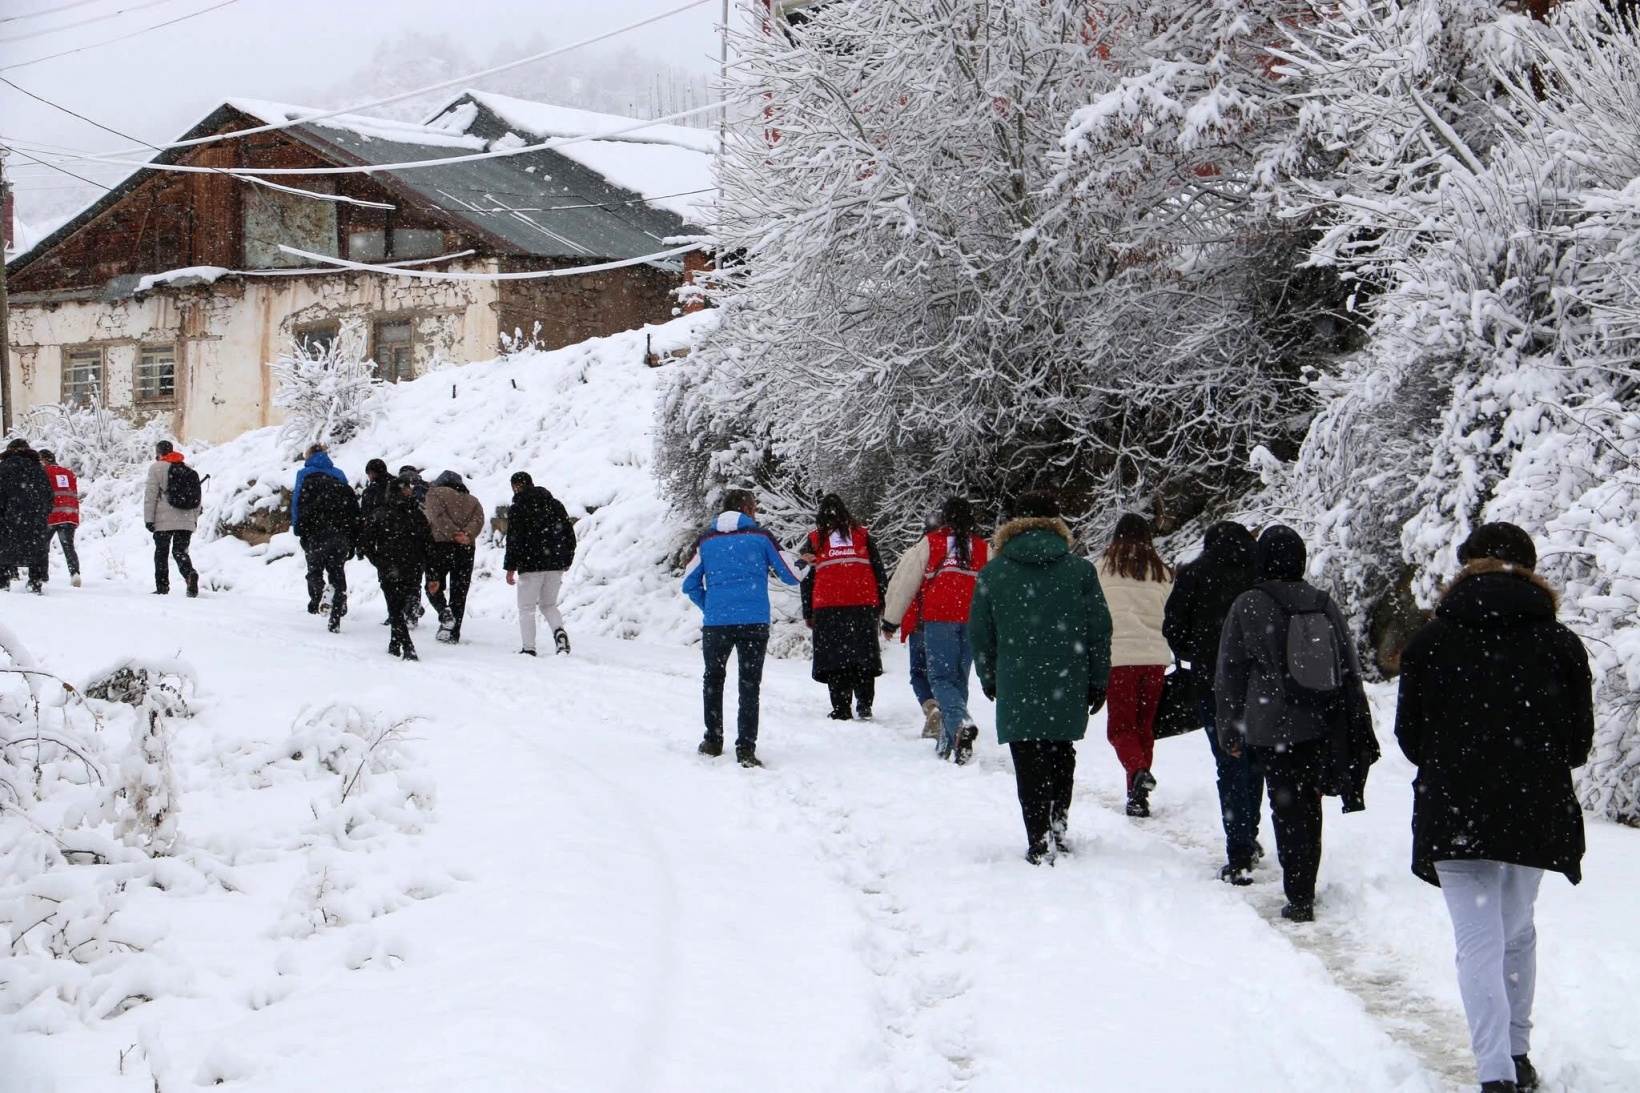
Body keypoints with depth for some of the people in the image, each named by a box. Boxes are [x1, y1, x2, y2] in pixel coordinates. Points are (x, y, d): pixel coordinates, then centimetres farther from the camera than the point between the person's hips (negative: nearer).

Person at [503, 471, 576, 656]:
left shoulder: (517, 508, -5)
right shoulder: (555, 504, 11)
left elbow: (514, 540, -10)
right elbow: (569, 533, 13)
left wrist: (510, 567, -7)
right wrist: (567, 560, 20)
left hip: (531, 564, -5)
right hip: (556, 564, 5)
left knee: (527, 608, 5)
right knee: (548, 604, 17)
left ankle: (529, 648, -1)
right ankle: (559, 631, -10)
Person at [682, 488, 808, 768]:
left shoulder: (706, 539, 7)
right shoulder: (761, 537, 2)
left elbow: (689, 584, 7)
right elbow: (791, 575, 7)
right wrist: (805, 564, 29)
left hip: (715, 622, 2)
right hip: (754, 622, -2)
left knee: (713, 680, 19)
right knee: (749, 685, 2)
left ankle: (713, 742, 23)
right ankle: (745, 748, -5)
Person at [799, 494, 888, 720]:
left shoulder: (814, 540, 8)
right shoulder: (863, 536, 11)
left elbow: (806, 580, 7)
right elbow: (879, 573, 10)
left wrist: (808, 613, 12)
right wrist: (883, 607, 14)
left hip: (828, 608, -1)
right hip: (864, 606, 1)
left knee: (834, 657, 2)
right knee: (863, 656, 8)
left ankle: (841, 709, -3)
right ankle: (864, 704, -4)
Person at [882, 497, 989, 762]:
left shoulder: (929, 544, 3)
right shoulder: (984, 549, 14)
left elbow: (904, 582, 5)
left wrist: (891, 619, 15)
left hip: (939, 620, -4)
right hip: (972, 621, 4)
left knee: (941, 678, -4)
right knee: (959, 679, 11)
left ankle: (961, 722, -31)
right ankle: (948, 744, 12)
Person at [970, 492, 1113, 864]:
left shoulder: (992, 574, 2)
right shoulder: (1081, 570, 1)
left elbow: (980, 635, 6)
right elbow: (1100, 630, 3)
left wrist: (989, 680, 19)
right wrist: (1098, 682, 12)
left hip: (1017, 689, -1)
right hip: (1069, 687, 1)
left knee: (1030, 764, 2)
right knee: (1061, 756, 20)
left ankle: (1040, 844, -4)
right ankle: (1057, 828, 13)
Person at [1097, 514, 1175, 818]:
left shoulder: (1104, 567, 1)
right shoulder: (1161, 571, 8)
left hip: (1119, 656, -3)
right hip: (1155, 656, 3)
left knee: (1120, 726, 3)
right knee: (1145, 725, 12)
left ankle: (1139, 771, -23)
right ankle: (1138, 795, 12)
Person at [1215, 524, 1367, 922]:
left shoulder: (1248, 607, -7)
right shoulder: (1324, 604, 4)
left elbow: (1230, 673, -2)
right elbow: (1350, 667, 9)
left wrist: (1230, 729, 7)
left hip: (1273, 729, -4)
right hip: (1321, 726, 4)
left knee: (1287, 808, -1)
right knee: (1309, 804, 15)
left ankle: (1300, 898, -5)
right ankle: (1304, 888, 23)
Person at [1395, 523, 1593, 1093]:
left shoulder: (1430, 641, 0)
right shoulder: (1560, 643, 2)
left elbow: (1410, 735, 3)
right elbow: (1580, 742, 4)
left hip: (1455, 812, -2)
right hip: (1537, 812, 2)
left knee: (1479, 940, -3)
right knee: (1517, 932, 21)